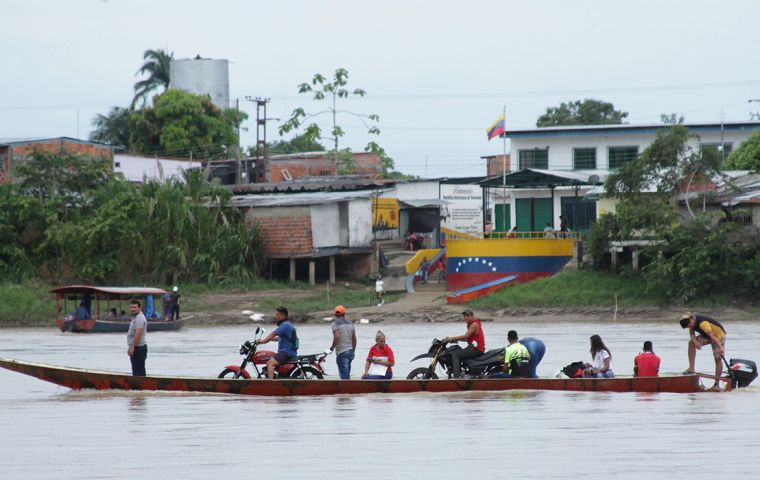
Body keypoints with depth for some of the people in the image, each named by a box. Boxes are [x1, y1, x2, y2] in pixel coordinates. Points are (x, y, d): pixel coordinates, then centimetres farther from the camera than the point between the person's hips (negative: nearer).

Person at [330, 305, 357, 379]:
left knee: (344, 376, -8)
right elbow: (354, 338, 14)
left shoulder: (335, 323, -9)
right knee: (347, 375, 15)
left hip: (341, 352, -7)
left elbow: (337, 337, -23)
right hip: (350, 351, 7)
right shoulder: (349, 323, 12)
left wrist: (332, 347, -10)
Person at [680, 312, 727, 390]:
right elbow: (692, 334, -4)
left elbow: (712, 336, -41)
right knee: (691, 342, -9)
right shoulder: (692, 322, -11)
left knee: (718, 358, -13)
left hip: (718, 335, -8)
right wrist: (695, 341, -26)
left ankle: (717, 384, -8)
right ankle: (691, 368, -6)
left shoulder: (702, 323, -36)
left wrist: (720, 347, -47)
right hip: (707, 336, 8)